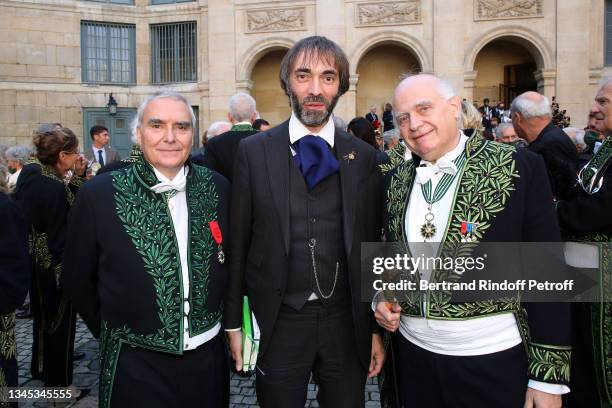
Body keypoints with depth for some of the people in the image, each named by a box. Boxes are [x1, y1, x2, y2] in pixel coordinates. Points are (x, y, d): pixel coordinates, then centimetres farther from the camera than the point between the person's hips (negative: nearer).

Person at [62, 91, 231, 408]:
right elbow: (78, 281, 0)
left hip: (209, 360, 3)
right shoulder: (99, 195, -11)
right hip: (135, 368, -2)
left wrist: (225, 322, 8)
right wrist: (113, 334, 6)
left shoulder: (218, 188, -3)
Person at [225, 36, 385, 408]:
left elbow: (373, 246, 2)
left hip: (346, 323, 1)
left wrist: (377, 329, 4)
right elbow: (238, 241, -1)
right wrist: (234, 322, 1)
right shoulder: (254, 151, -3)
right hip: (278, 323, -1)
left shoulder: (364, 157, 0)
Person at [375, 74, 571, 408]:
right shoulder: (395, 180, 4)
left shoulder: (519, 167, -10)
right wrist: (382, 299, -4)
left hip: (494, 360, -3)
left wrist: (548, 377, -9)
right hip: (415, 355, 4)